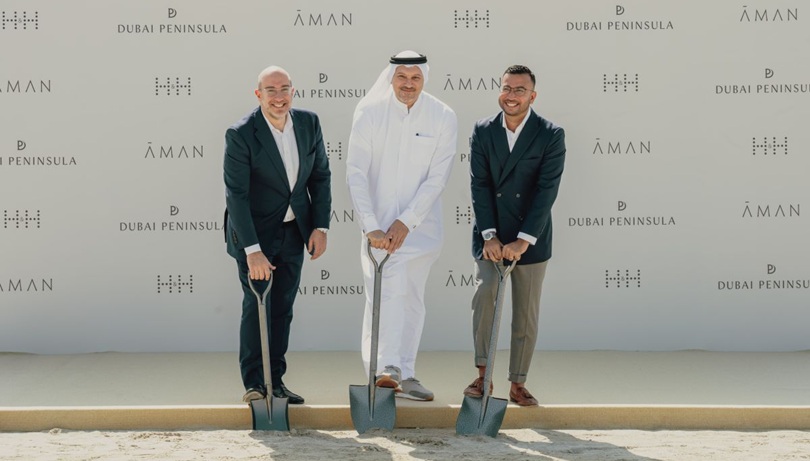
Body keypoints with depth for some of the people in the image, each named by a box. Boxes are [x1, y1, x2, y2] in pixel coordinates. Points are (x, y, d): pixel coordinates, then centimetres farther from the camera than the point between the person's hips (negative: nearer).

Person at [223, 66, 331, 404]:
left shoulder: (309, 123, -3)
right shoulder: (241, 134, -18)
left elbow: (321, 176, 5)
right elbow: (236, 194, -21)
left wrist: (320, 227, -3)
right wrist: (252, 250, -26)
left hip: (294, 232, 5)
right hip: (254, 232, -5)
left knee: (283, 308, 9)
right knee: (257, 306, -4)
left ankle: (275, 382, 16)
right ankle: (254, 383, 5)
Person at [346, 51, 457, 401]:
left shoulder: (443, 118, -4)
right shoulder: (370, 113, -7)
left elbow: (437, 178, -5)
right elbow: (356, 173, -10)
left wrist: (406, 222, -12)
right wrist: (371, 227, -19)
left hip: (420, 224, 1)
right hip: (378, 223, -1)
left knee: (410, 298, 5)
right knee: (383, 293, -13)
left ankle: (401, 373, 12)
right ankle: (386, 369, -19)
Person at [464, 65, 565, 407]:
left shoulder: (551, 135, -6)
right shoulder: (482, 131, 1)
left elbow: (546, 191, -13)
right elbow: (479, 185, -4)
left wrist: (522, 241, -20)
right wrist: (489, 236, -14)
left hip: (530, 239, 0)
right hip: (490, 236, 1)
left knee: (526, 314, 5)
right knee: (485, 290, -21)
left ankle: (518, 384, 17)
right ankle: (483, 374, -12)